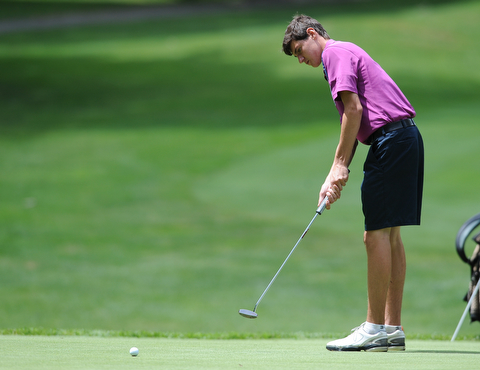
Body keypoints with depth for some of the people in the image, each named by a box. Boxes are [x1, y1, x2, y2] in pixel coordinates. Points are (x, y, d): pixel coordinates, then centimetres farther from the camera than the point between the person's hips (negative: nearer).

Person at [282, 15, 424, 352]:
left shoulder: (336, 52, -4)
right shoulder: (346, 55, 26)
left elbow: (354, 110, -15)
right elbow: (353, 126, 27)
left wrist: (340, 166, -11)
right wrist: (334, 177, 22)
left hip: (390, 141, -10)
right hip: (405, 138, 10)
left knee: (377, 233, -8)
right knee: (390, 235, 10)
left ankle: (374, 328, -7)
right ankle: (393, 329, 10)